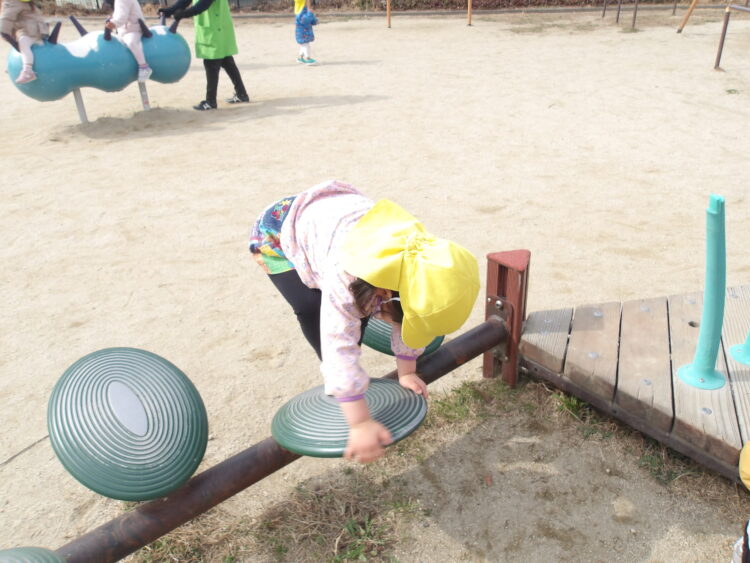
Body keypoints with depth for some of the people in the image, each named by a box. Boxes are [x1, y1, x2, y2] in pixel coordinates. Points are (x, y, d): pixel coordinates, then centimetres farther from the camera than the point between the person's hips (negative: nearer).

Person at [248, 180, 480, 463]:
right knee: (312, 309, -24)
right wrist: (360, 424, -41)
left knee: (358, 308, -5)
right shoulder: (345, 274, -46)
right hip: (279, 235, -5)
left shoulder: (417, 260, -25)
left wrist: (406, 372, -2)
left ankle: (338, 373, 17)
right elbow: (340, 345, -44)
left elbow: (410, 317, -8)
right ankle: (332, 374, 0)